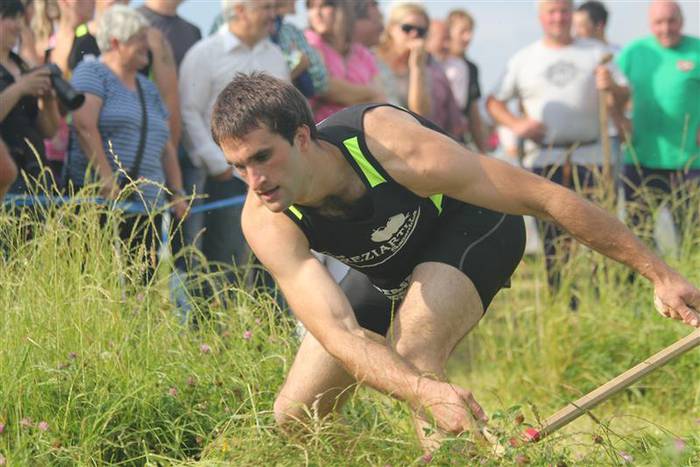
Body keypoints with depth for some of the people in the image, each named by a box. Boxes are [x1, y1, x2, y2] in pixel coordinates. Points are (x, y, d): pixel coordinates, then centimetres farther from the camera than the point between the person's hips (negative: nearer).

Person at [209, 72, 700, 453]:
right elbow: (338, 334, -41)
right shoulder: (266, 223, -29)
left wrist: (659, 274, -28)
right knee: (294, 417, -1)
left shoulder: (394, 146, -37)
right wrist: (427, 393, -59)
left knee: (411, 353, -33)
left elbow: (544, 196, -30)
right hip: (386, 276, 5)